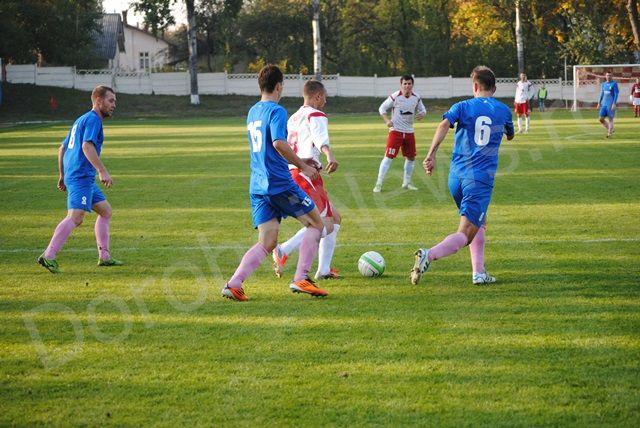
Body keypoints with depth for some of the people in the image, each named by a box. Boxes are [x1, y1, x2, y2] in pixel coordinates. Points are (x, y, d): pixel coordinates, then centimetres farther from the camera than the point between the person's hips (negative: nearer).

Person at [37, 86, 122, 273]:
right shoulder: (93, 119, -8)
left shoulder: (81, 120, 23)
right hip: (81, 177, -11)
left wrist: (62, 175, 27)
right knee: (75, 217, -18)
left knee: (105, 210, 15)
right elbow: (87, 146, -23)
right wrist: (103, 171, -26)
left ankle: (104, 256, 14)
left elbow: (62, 148, 26)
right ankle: (48, 256, -25)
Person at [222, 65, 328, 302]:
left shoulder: (252, 112, 18)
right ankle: (301, 279, -2)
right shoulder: (276, 111, -9)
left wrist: (298, 161, 32)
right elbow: (279, 143, -25)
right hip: (280, 183, -7)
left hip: (258, 186, 7)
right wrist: (302, 166, -15)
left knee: (266, 243, 5)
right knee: (316, 224, 8)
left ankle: (234, 284, -12)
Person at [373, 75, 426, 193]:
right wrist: (387, 120, -17)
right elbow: (382, 108, -2)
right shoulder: (395, 97, -12)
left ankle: (406, 183, 29)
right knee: (388, 157, -12)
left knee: (411, 158, 13)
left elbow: (422, 110, 15)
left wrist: (421, 114, -10)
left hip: (409, 132, 6)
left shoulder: (416, 98, 1)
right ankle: (378, 184, -9)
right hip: (395, 131, -5)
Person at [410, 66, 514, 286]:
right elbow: (510, 135, 29)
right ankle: (429, 255, -35)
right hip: (481, 177, -3)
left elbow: (444, 124, -14)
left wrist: (431, 154, -17)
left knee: (479, 223, 25)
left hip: (456, 176, 3)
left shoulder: (462, 107, 6)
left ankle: (479, 272, 15)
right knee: (465, 234, -10)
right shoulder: (503, 110, 9)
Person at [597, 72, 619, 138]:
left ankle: (609, 133, 4)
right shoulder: (603, 84, 12)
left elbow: (616, 94, -10)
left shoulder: (614, 84, -6)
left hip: (611, 104, -6)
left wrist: (614, 104, -18)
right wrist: (599, 103, 13)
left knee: (610, 119, -3)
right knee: (601, 119, -1)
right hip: (604, 104, 6)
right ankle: (610, 130, 14)